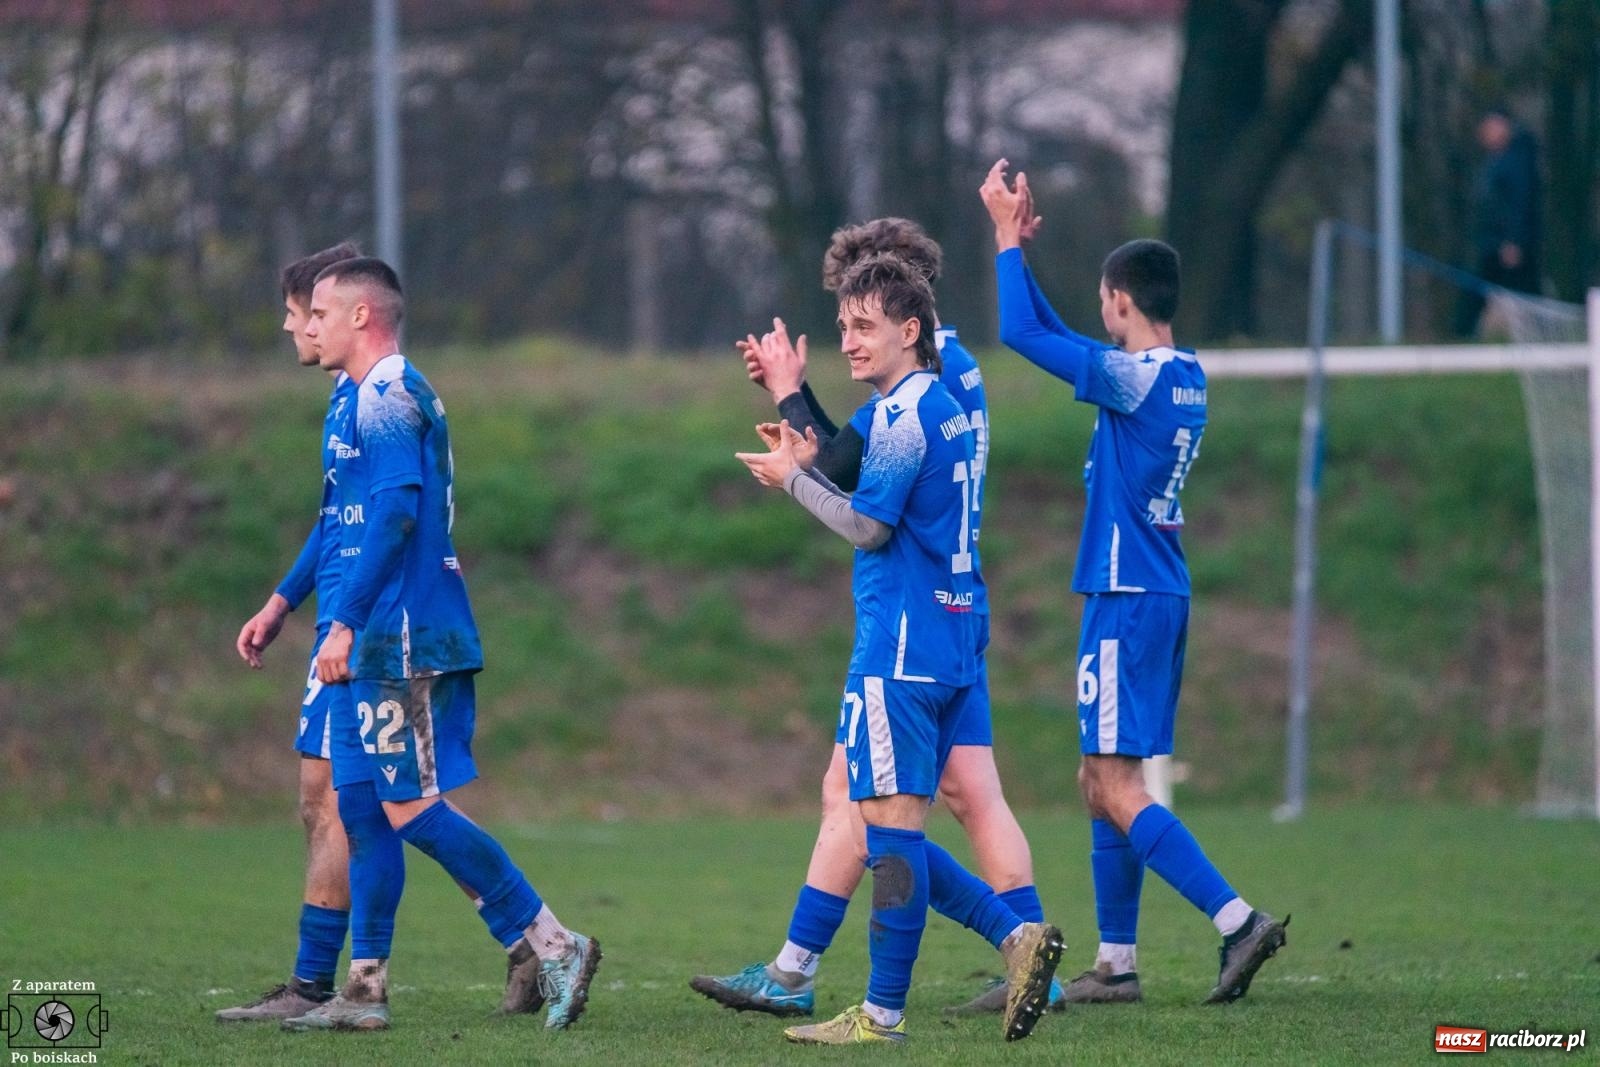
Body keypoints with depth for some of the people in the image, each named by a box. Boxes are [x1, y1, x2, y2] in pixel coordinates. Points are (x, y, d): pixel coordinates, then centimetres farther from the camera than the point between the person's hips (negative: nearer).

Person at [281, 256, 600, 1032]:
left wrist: (345, 622, -21)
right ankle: (364, 990, 13)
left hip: (403, 640, -10)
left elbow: (394, 512, -21)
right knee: (366, 804, 10)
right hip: (396, 643, 10)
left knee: (413, 809, -10)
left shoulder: (385, 398, -11)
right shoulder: (402, 395, 20)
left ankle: (551, 946, -9)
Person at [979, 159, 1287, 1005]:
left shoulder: (1136, 378, -15)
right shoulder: (1184, 378, 11)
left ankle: (1235, 919, -19)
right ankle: (1116, 963, 15)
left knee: (1115, 787, -10)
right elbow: (1055, 339, 23)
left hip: (1128, 599, -9)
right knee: (1103, 781, 13)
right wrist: (1016, 243, 22)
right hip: (1157, 595, 9)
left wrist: (1008, 238, -4)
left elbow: (1022, 332, -14)